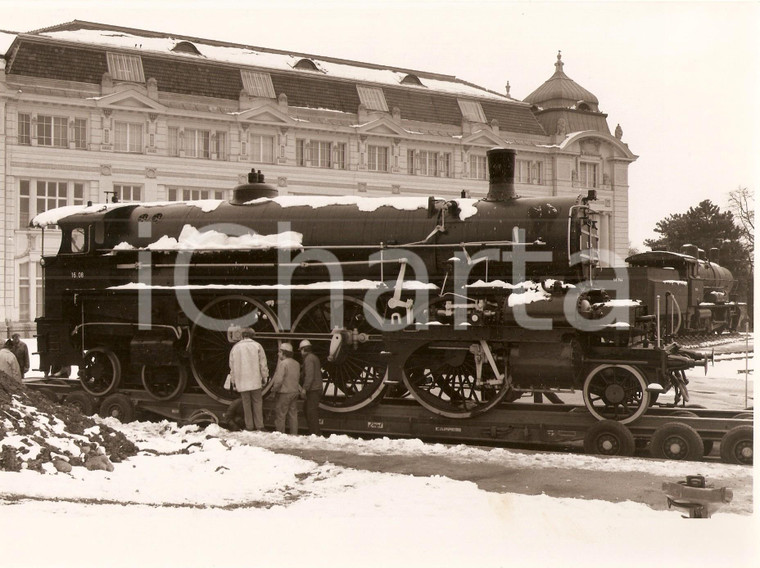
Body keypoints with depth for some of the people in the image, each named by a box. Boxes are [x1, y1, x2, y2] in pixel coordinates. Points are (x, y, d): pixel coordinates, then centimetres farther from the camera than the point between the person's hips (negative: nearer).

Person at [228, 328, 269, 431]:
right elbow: (262, 363, -1)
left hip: (241, 381, 2)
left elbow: (232, 365, 10)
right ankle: (259, 425, 1)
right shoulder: (257, 346, 0)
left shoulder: (235, 347, 7)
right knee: (257, 402, 4)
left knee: (246, 403, 6)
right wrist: (264, 377, 6)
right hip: (255, 380, -2)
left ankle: (249, 426, 7)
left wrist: (234, 381, 17)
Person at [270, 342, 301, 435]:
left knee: (280, 416, 0)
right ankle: (294, 434, 15)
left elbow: (279, 380, -22)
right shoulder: (296, 364, 9)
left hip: (284, 393, -8)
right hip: (295, 392, 8)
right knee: (293, 415, 13)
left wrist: (274, 389, -7)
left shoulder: (283, 363, -18)